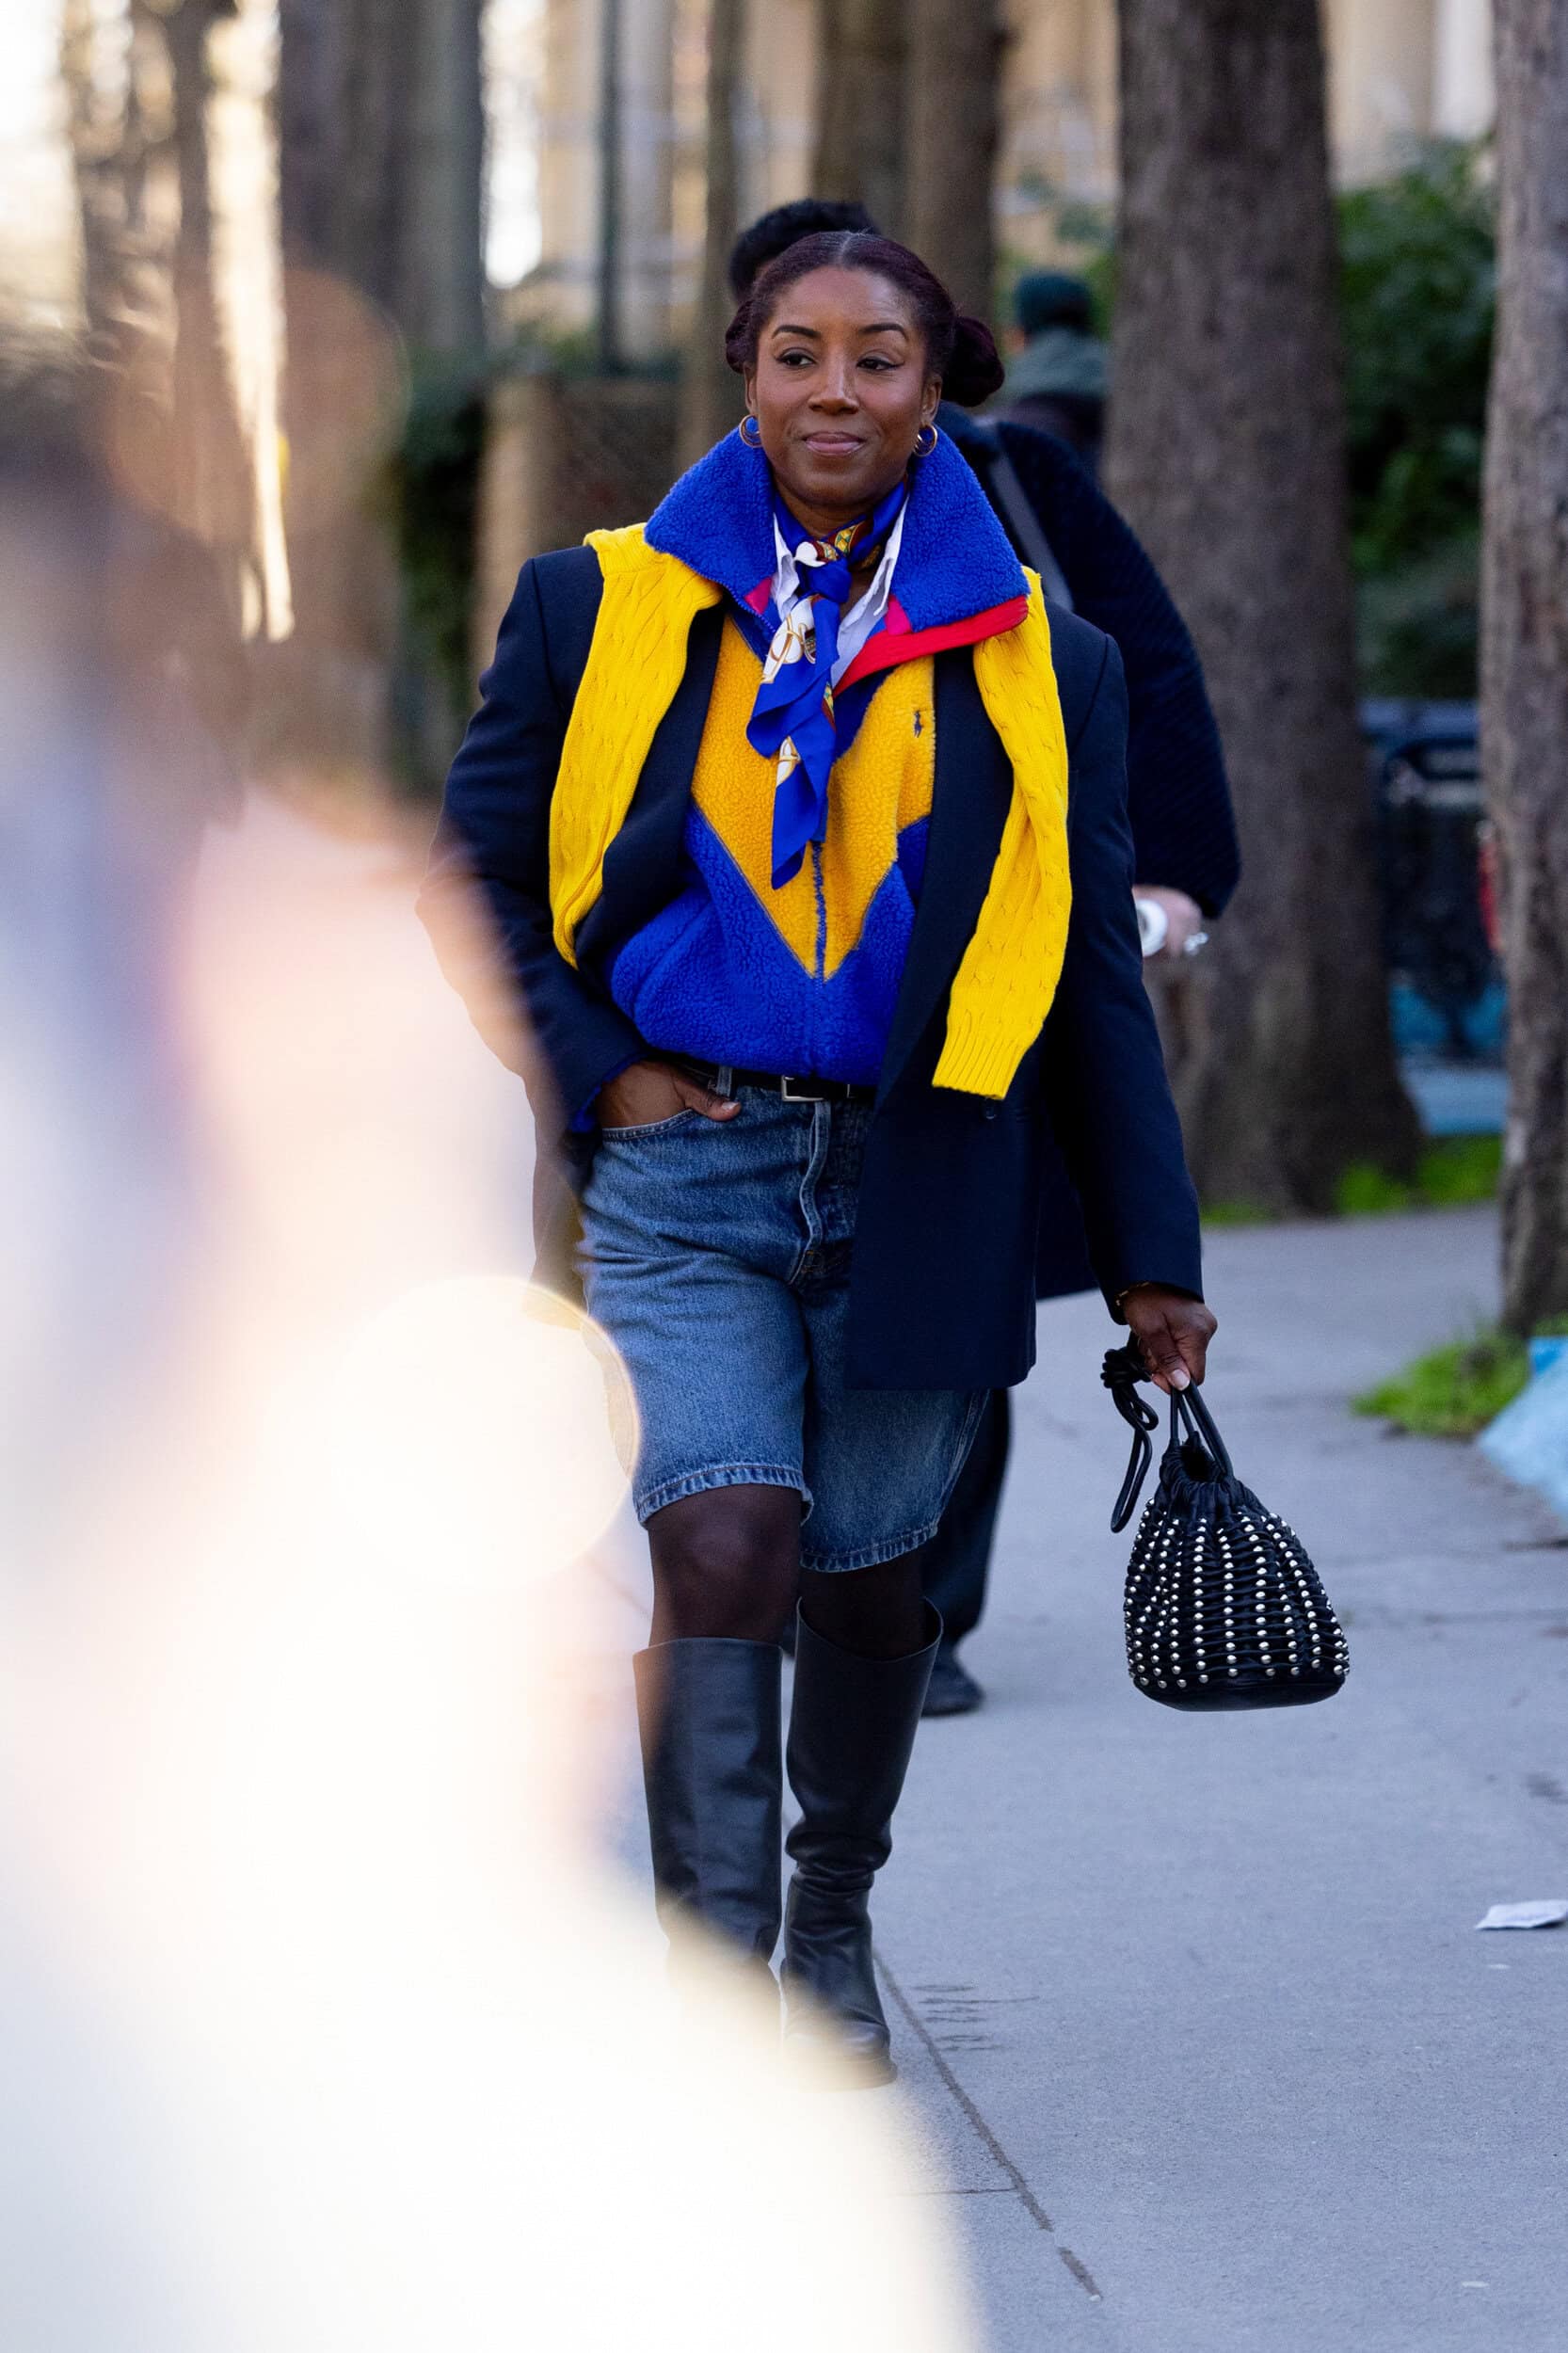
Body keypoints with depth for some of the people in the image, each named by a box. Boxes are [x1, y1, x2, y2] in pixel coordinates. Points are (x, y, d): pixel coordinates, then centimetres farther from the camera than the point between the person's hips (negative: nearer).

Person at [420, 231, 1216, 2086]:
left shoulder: (1032, 664, 7)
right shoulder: (603, 610, 4)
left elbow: (1093, 978, 9)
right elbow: (473, 886, 8)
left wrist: (1150, 1260, 7)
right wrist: (599, 1078, -5)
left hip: (914, 1187, 2)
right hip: (682, 1169, -2)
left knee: (862, 1579, 11)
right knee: (723, 1545, -18)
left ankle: (832, 1933, 35)